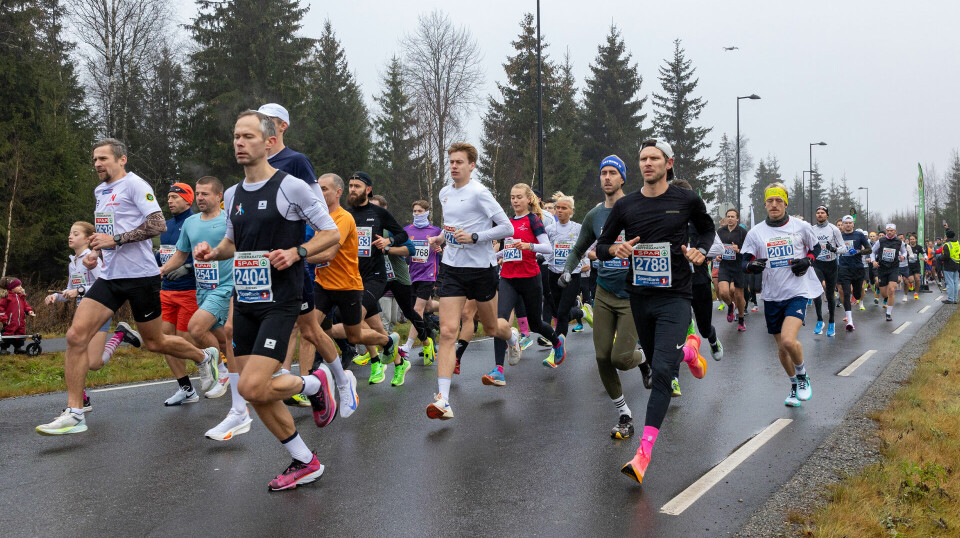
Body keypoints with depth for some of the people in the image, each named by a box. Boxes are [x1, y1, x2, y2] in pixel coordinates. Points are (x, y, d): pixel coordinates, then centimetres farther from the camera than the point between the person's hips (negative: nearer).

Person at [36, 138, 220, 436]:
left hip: (140, 275, -7)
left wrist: (116, 239, -21)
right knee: (76, 336, -9)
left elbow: (158, 224, -20)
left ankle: (205, 356, 35)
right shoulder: (100, 191, 17)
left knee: (154, 342, 6)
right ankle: (74, 413, -5)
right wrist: (95, 252, 12)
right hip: (109, 277, 7)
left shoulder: (135, 185, -9)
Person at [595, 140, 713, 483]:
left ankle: (643, 454, -15)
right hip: (639, 297, 4)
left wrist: (701, 251, -4)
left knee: (662, 371, -18)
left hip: (674, 297, -4)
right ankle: (689, 348, 58)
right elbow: (601, 245, 9)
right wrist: (614, 249, -14)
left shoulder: (686, 200, -2)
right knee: (657, 363, 21)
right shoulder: (626, 205, 3)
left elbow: (707, 228, 17)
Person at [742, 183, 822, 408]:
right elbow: (745, 261, 1)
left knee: (788, 340, -22)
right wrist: (753, 265, -22)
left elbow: (816, 247, 15)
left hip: (798, 291, -3)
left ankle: (803, 376, 7)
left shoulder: (800, 227, -1)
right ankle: (795, 386, 34)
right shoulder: (756, 232, 1)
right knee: (781, 348, 11)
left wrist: (808, 260, -6)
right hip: (772, 295, 3)